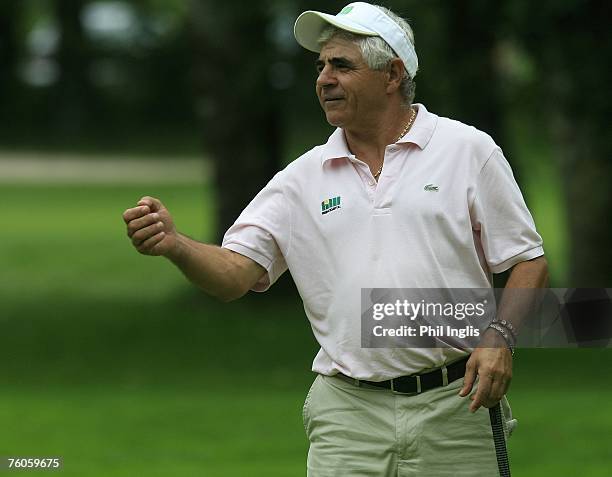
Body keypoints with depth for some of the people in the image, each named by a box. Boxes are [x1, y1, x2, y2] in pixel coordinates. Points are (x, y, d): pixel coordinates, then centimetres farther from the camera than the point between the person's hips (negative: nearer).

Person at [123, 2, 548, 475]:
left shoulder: (468, 150, 3)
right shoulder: (302, 179, 10)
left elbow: (528, 262, 4)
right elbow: (235, 274, 3)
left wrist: (499, 338, -13)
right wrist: (173, 243, -17)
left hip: (454, 406, -2)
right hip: (347, 415, 2)